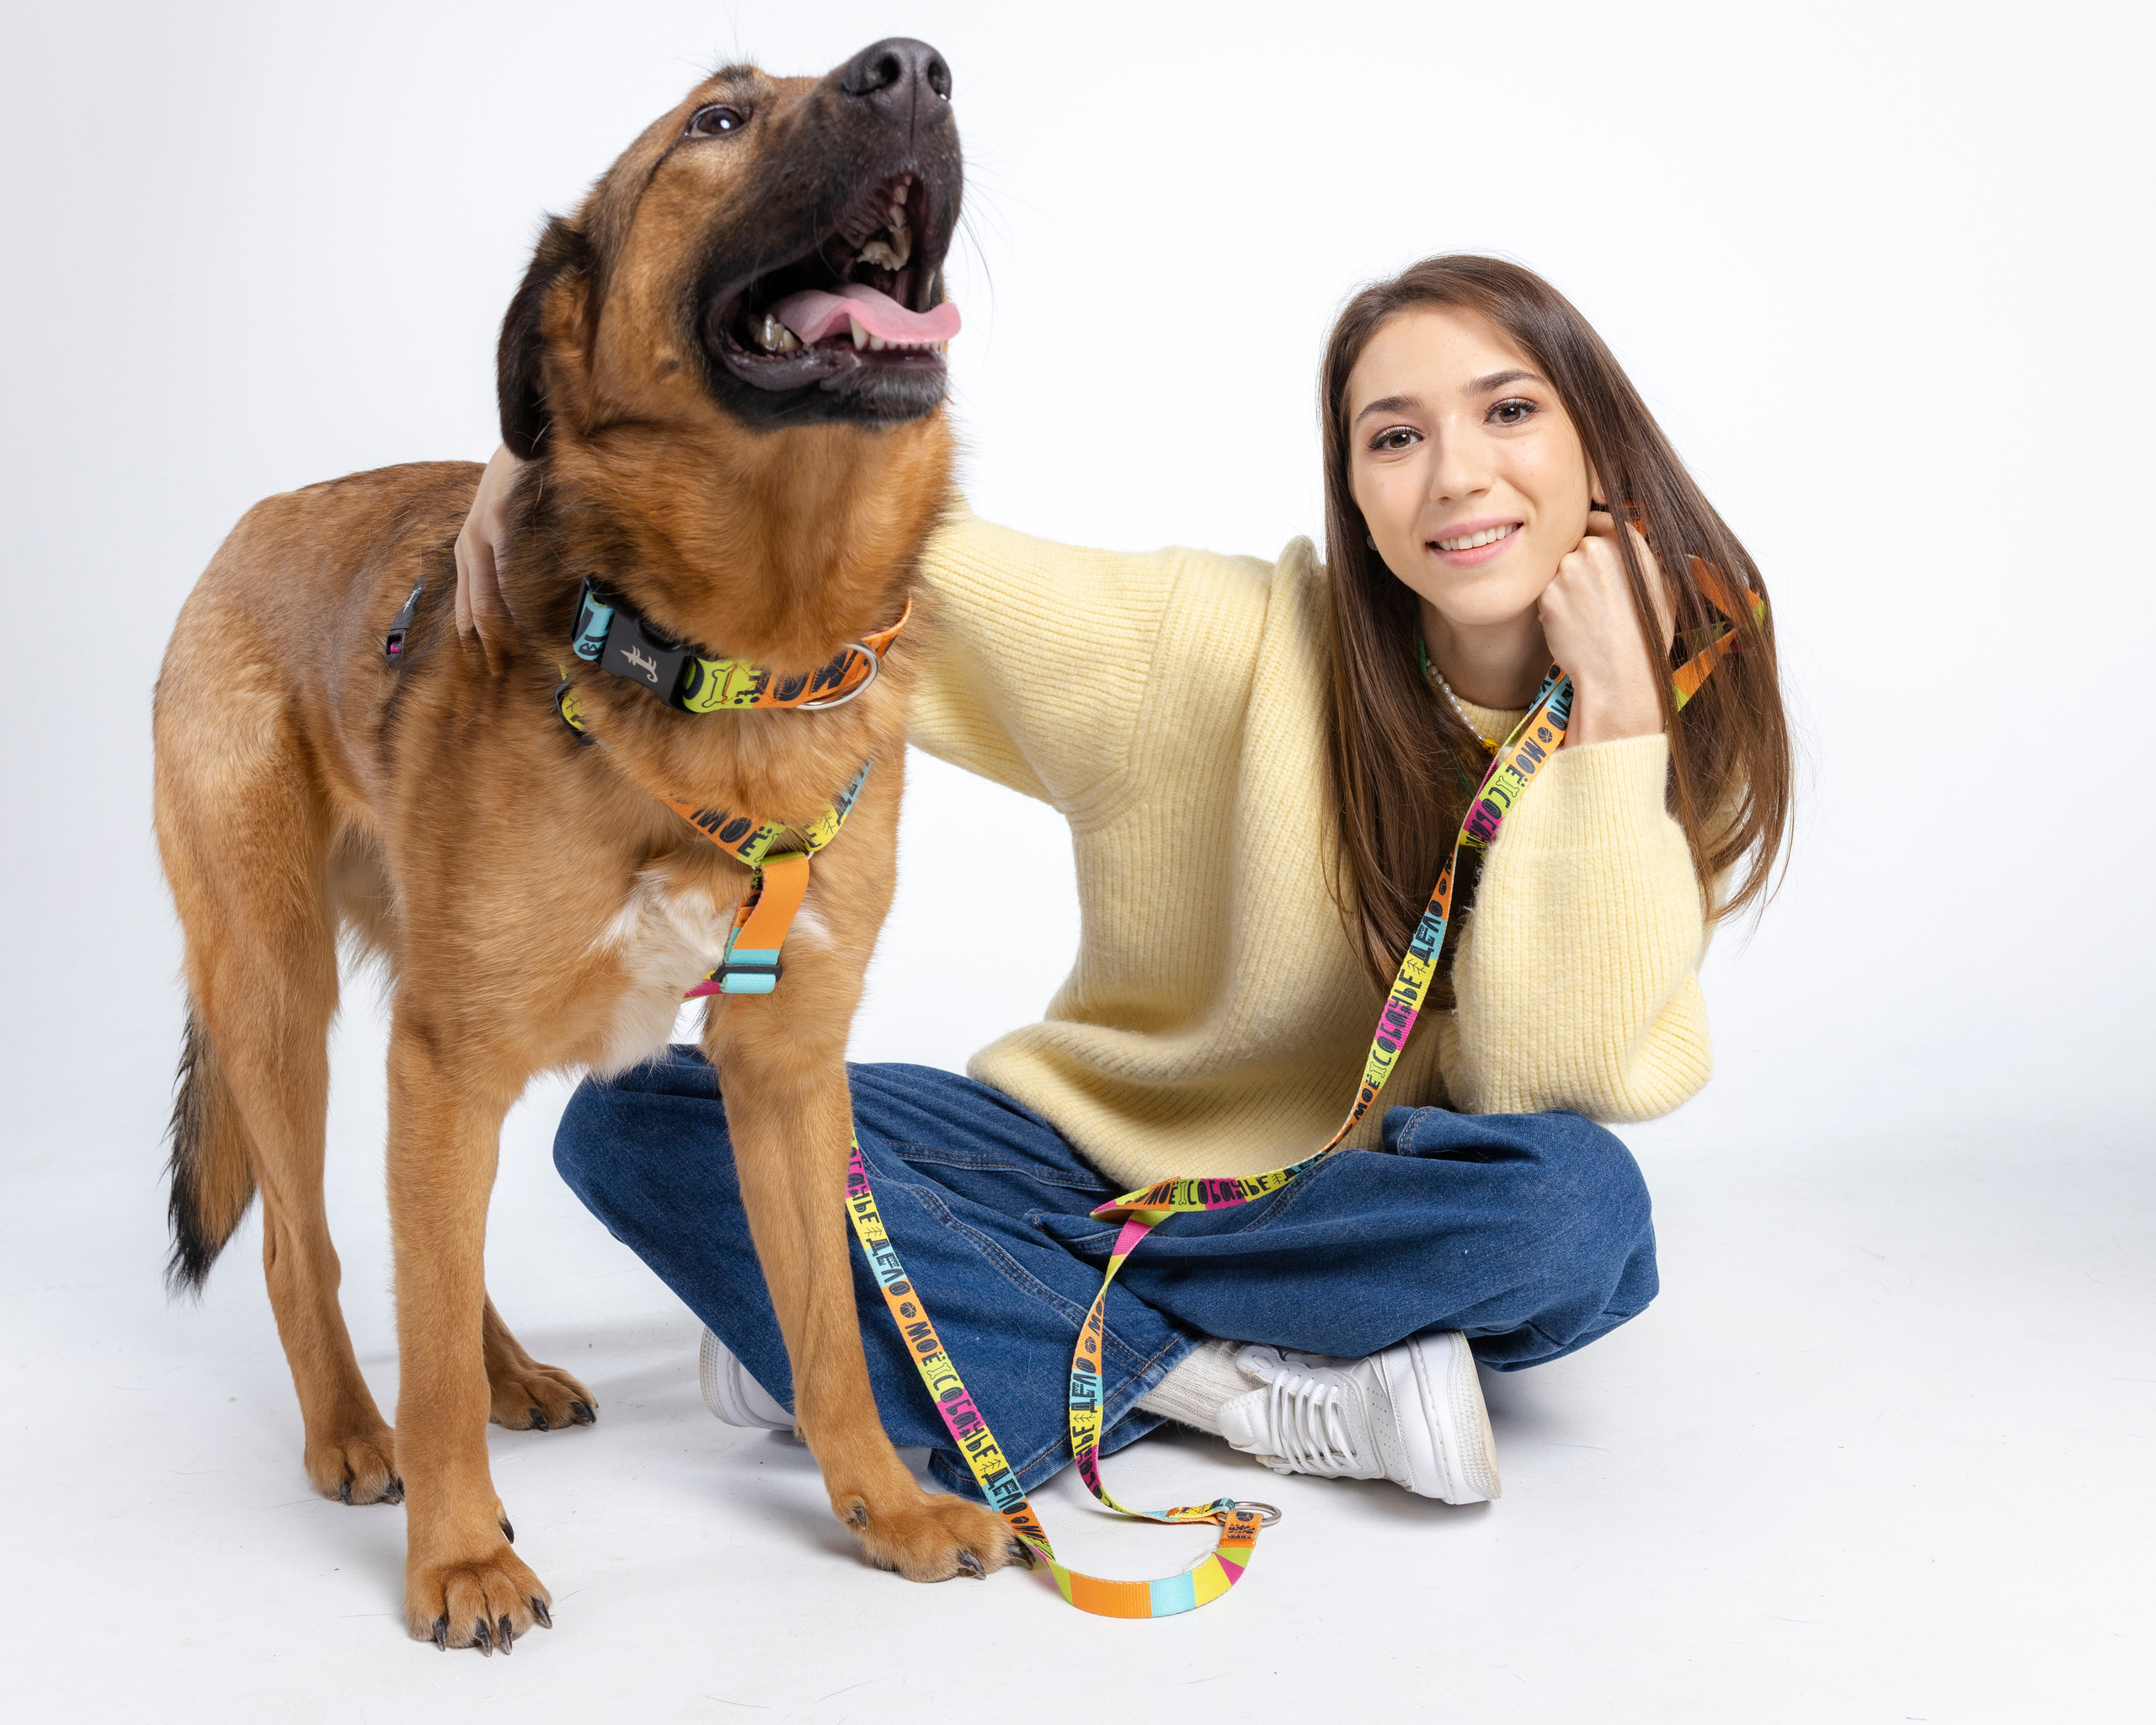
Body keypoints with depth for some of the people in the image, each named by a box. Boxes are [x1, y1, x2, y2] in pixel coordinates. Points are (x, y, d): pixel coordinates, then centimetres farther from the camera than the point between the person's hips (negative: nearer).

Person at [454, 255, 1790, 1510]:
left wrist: (1614, 719, -25)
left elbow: (1547, 1077, -22)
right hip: (1099, 1143, 0)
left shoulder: (1672, 732, -9)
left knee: (1578, 1200, -36)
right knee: (636, 1118, -17)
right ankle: (1238, 1387, -22)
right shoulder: (1234, 644, -15)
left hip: (1374, 1204, 1)